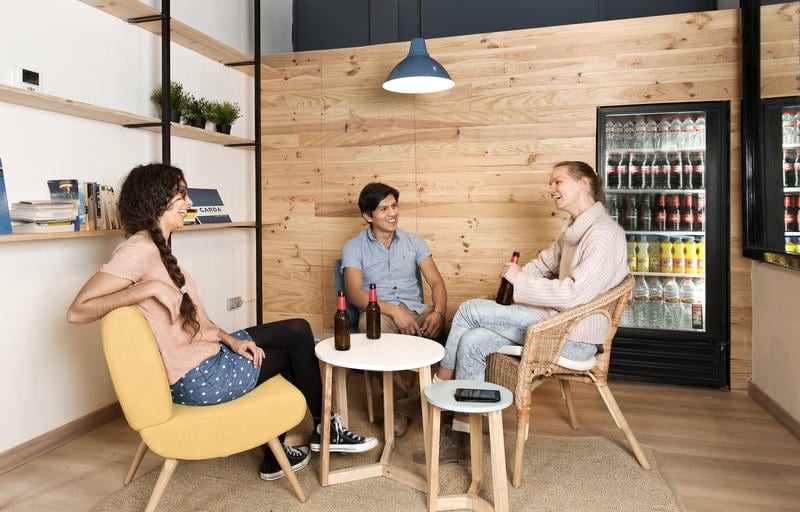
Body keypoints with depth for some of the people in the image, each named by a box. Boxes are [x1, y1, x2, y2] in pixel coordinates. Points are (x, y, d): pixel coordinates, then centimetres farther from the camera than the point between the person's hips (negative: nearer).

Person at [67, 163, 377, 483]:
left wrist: (231, 340, -2)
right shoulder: (138, 249, -19)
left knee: (297, 331, 9)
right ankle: (325, 429, 30)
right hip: (197, 377, -9)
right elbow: (77, 312, -27)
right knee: (293, 352, 4)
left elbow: (192, 317, 10)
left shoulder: (157, 248, 11)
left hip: (206, 352, 9)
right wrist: (150, 287, -30)